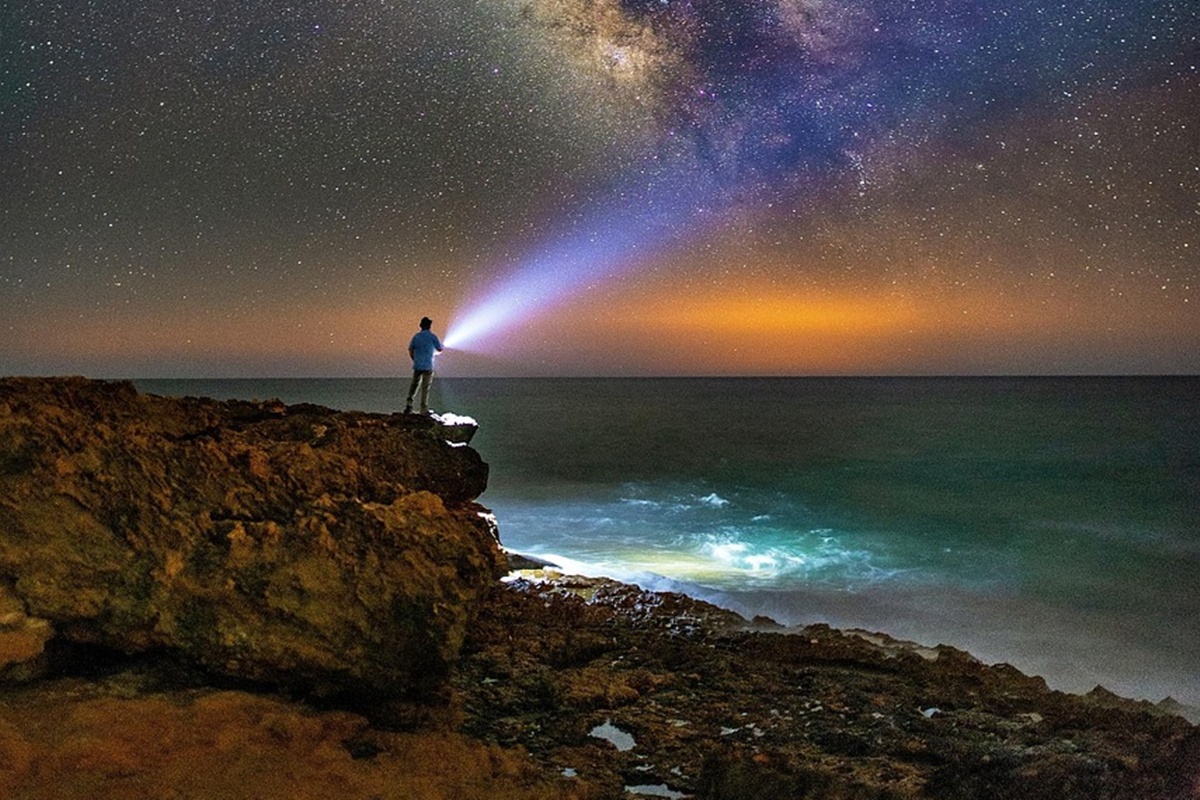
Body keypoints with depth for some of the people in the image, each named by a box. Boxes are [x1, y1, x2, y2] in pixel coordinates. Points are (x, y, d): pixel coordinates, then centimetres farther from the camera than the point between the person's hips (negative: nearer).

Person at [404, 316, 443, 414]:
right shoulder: (432, 336, -6)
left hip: (417, 365, 3)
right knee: (425, 387, 2)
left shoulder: (416, 336, 4)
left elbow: (410, 350, 4)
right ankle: (424, 409, 4)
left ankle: (409, 403, 2)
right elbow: (440, 349, -1)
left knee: (414, 384, 17)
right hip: (428, 366, -3)